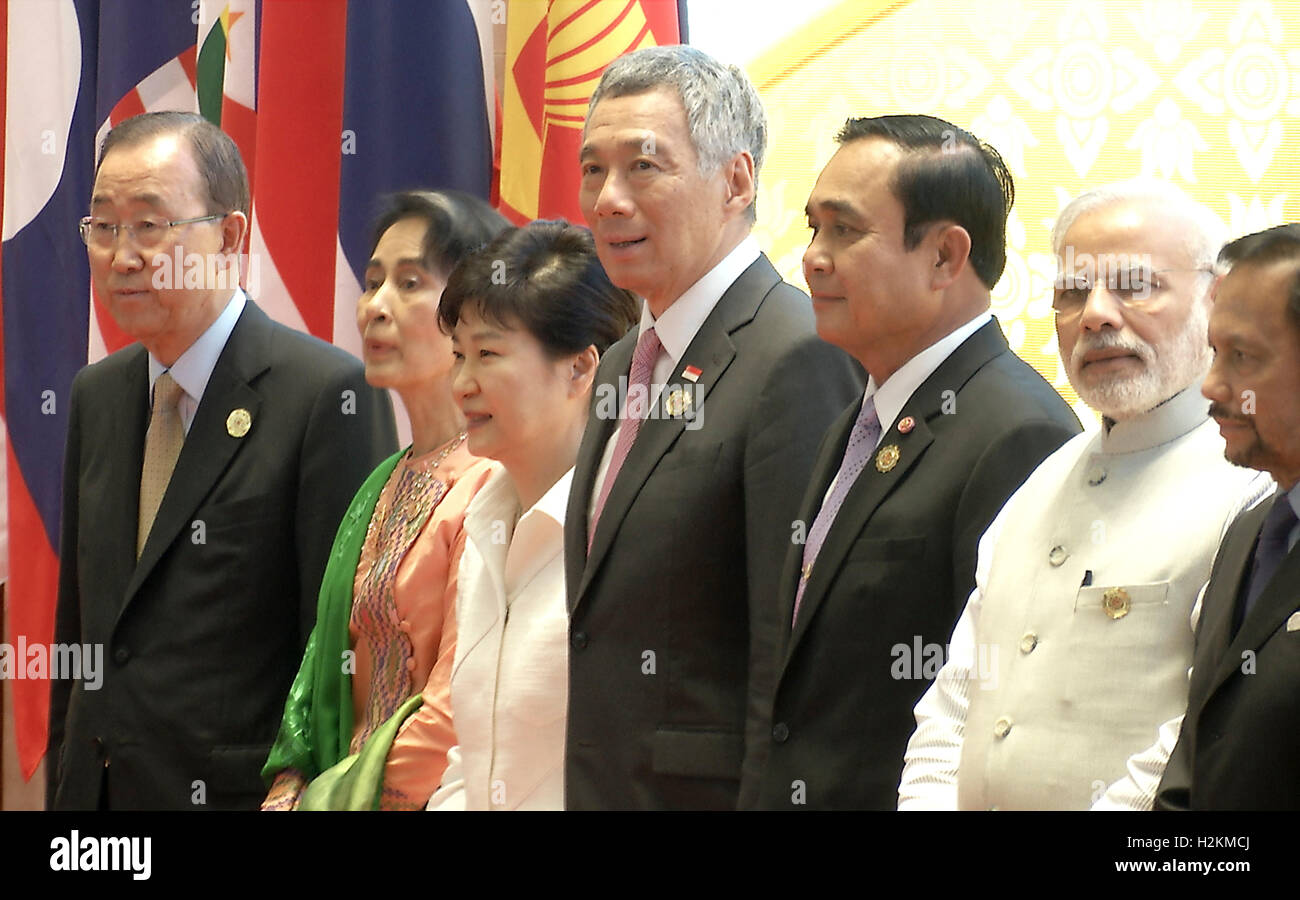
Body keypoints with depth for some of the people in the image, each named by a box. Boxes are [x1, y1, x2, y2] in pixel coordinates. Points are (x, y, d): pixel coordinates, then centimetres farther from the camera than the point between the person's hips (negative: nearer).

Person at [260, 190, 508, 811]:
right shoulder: (387, 485, 15)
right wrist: (288, 785, 2)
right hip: (353, 789, 7)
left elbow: (457, 715, -15)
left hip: (427, 795, -7)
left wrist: (326, 797, -9)